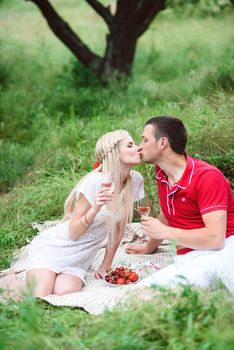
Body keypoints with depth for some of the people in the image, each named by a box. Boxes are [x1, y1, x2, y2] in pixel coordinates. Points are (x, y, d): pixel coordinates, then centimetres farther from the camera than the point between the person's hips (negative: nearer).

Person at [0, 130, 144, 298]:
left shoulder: (135, 181, -3)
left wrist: (106, 267, 7)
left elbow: (119, 227, 7)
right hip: (50, 247, -5)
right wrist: (95, 209, -32)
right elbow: (73, 233, -15)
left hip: (78, 261, 5)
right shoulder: (96, 182, -18)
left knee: (65, 292, -26)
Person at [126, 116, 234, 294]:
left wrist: (164, 232, -9)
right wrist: (149, 248, 46)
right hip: (189, 261, 7)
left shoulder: (207, 176, -10)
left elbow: (215, 238, -19)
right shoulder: (161, 174, 14)